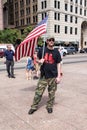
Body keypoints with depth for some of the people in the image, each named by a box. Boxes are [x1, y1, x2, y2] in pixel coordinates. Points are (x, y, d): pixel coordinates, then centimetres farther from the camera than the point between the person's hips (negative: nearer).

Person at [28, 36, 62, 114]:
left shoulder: (56, 52, 1)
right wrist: (40, 61, -13)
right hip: (44, 75, 0)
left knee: (52, 93, 9)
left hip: (53, 76, 0)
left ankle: (50, 106, 28)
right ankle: (34, 106, 17)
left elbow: (58, 64, 2)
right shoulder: (42, 50, 1)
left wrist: (58, 76, -3)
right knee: (38, 92, 2)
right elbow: (38, 60, 12)